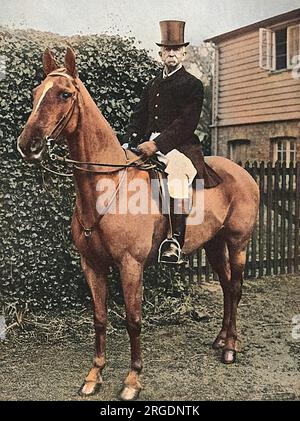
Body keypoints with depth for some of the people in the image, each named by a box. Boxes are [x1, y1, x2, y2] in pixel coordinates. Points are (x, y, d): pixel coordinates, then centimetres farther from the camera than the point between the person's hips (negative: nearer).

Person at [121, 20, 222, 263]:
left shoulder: (193, 85, 3)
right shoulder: (152, 85, 23)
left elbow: (186, 124, -11)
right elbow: (138, 118, 19)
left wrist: (156, 144, -22)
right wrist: (127, 143, -1)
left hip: (180, 147, -7)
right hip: (149, 146, 7)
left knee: (176, 171, -37)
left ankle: (175, 242, -40)